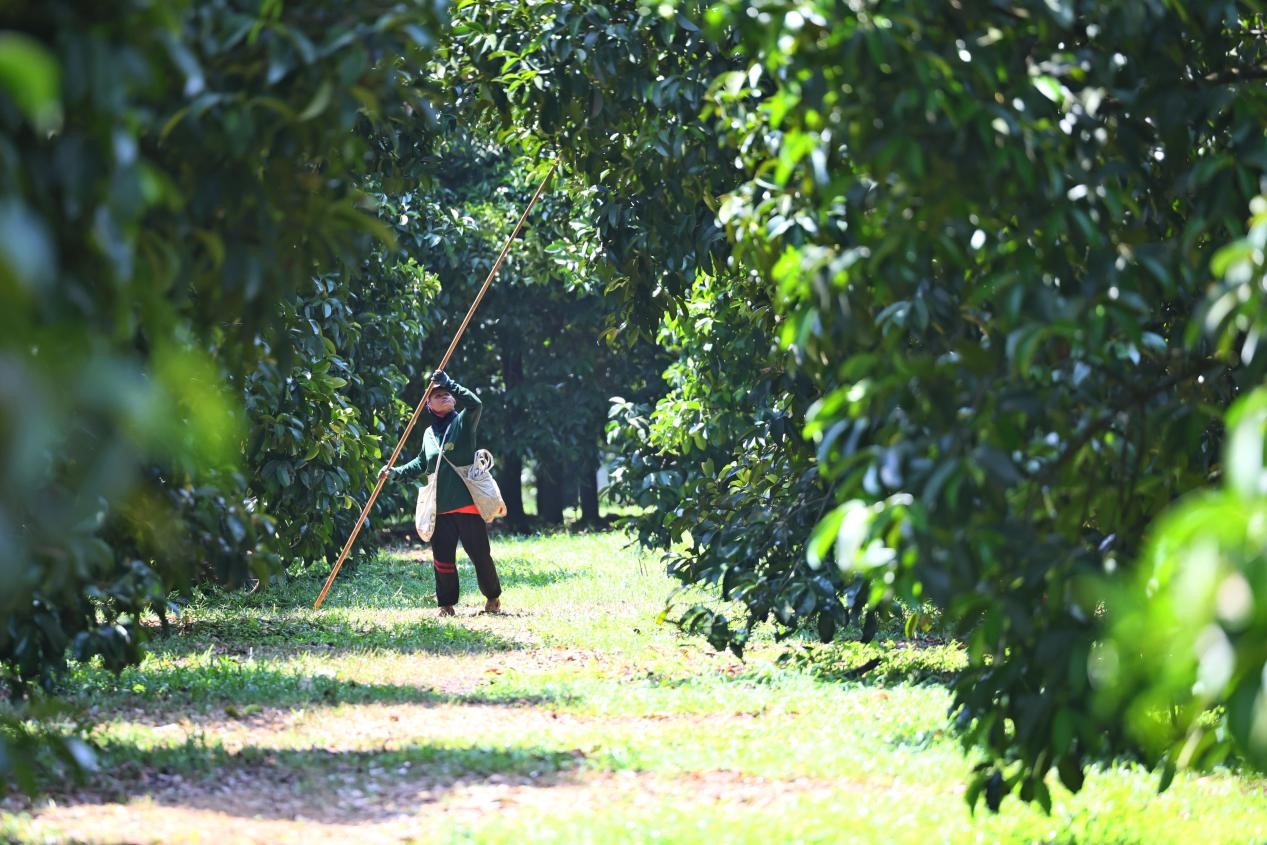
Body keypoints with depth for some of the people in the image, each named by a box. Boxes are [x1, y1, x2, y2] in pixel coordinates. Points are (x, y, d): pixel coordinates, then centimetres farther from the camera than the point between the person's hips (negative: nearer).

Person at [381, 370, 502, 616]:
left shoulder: (463, 422, 0)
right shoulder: (429, 434, 14)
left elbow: (475, 404, -21)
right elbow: (421, 464, 26)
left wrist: (448, 383, -20)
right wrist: (395, 471, 13)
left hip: (468, 503, -4)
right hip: (440, 508, 4)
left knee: (480, 555, 2)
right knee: (443, 558, 3)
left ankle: (493, 597, 20)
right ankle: (446, 604, 13)